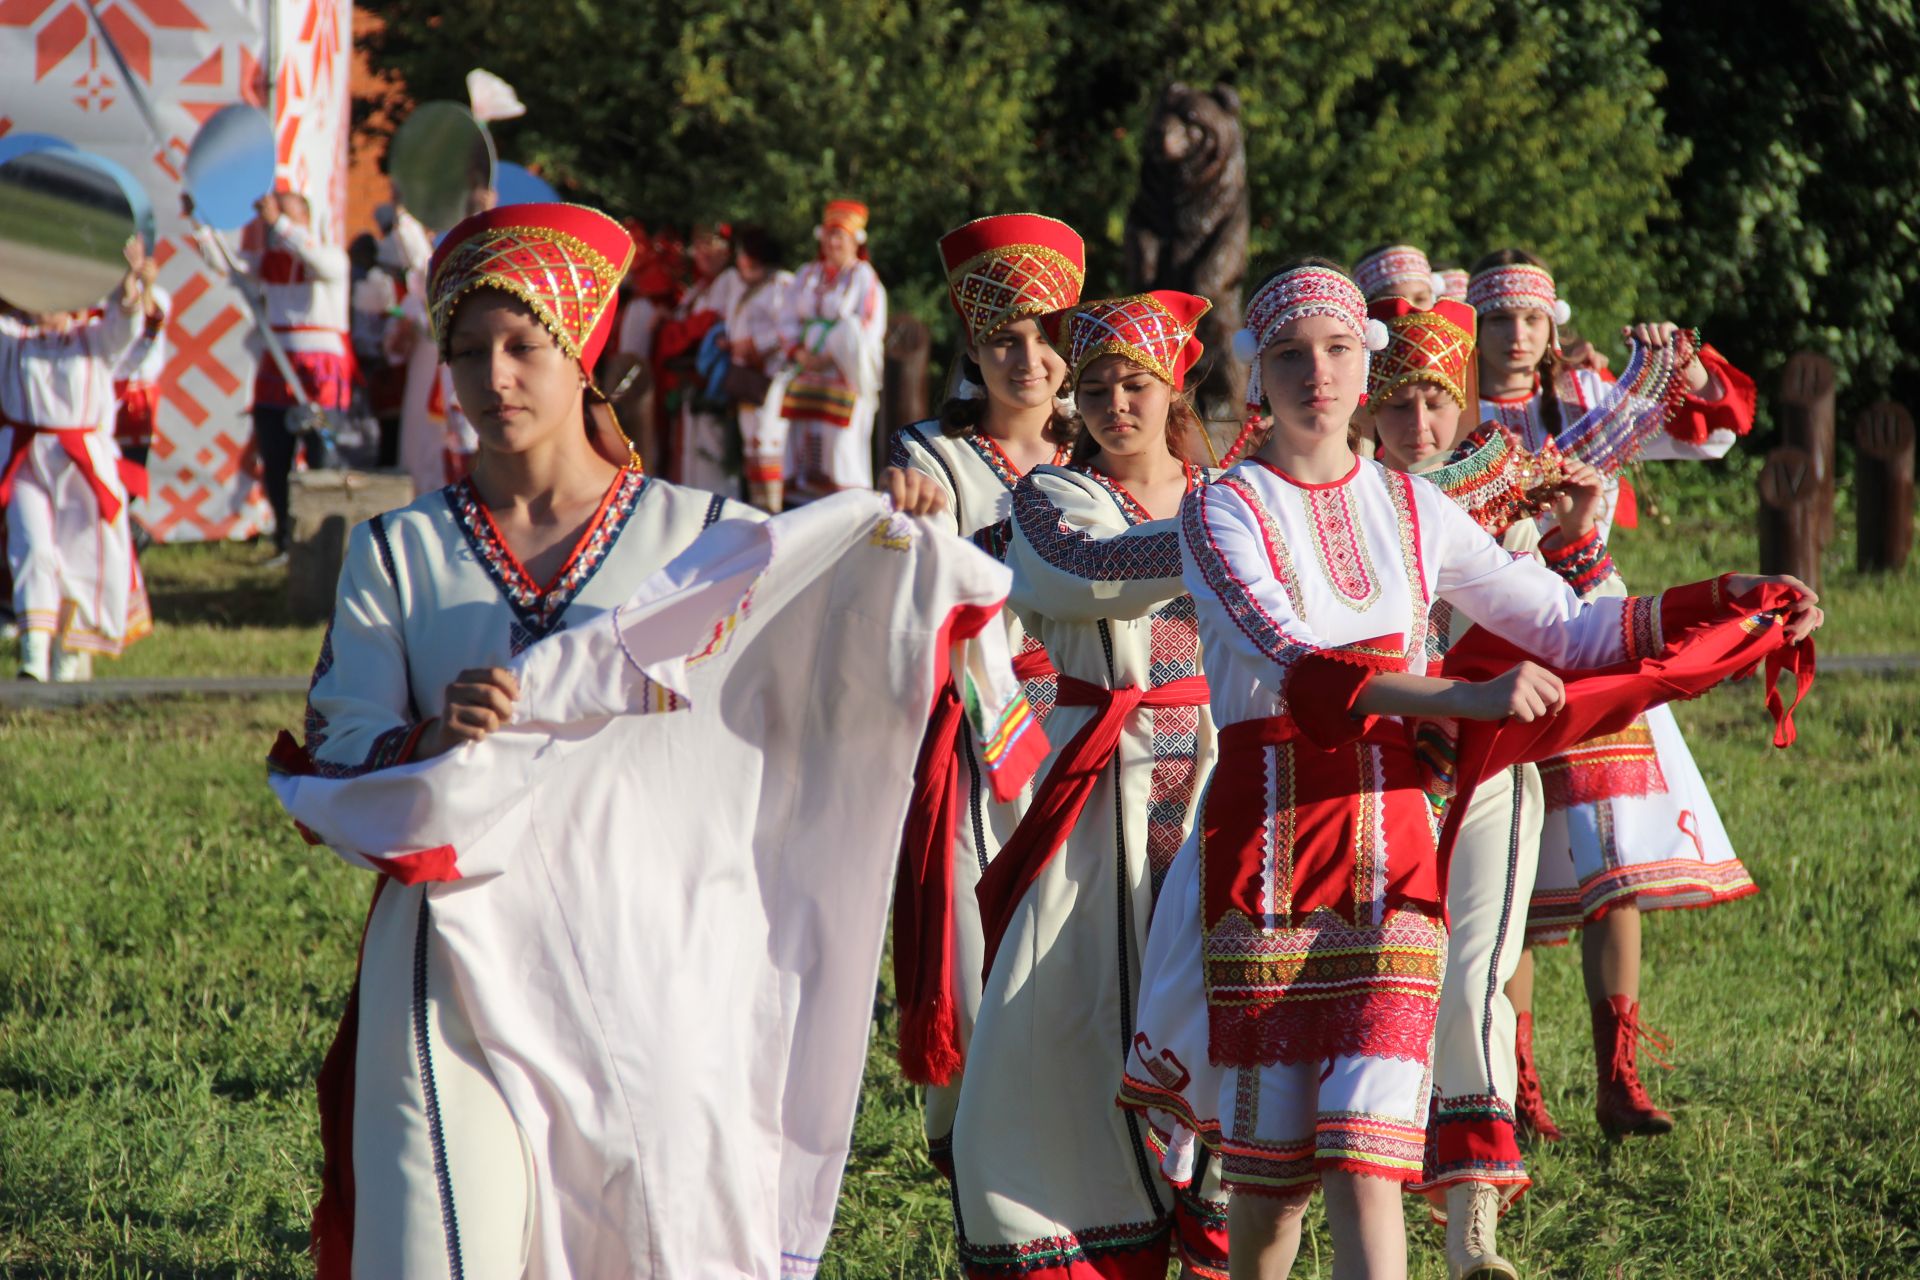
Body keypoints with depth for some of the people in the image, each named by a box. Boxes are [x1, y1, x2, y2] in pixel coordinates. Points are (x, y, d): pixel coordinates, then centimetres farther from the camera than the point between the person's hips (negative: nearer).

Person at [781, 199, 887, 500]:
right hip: (808, 371, 5)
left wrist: (831, 356, -13)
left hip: (845, 372, -5)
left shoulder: (864, 278, -1)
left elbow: (869, 330, -7)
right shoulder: (807, 276, 16)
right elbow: (790, 323, 13)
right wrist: (799, 353, -5)